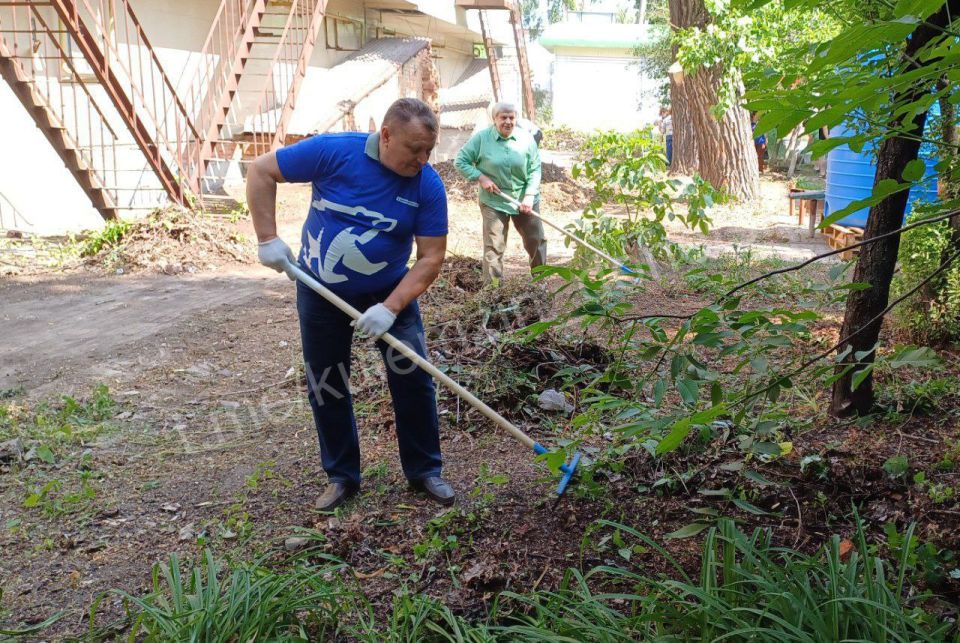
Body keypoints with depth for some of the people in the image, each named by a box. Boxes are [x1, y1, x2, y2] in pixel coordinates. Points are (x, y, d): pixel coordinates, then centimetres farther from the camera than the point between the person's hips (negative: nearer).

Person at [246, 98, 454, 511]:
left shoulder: (428, 185, -17)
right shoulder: (334, 152, -20)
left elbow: (432, 256, -16)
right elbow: (261, 172, -11)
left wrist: (390, 308, -27)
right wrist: (268, 238, -17)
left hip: (390, 291, 0)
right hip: (321, 290, 0)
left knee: (413, 378, -4)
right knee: (326, 387, 7)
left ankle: (425, 471, 15)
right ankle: (341, 476, 24)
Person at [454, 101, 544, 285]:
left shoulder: (527, 138, -5)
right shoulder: (481, 138, -9)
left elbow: (535, 169, -4)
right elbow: (460, 161, -4)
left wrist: (530, 196, -15)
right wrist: (481, 178, -15)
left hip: (525, 200, 2)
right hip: (494, 201, -2)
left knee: (536, 240, 11)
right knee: (494, 247, -2)